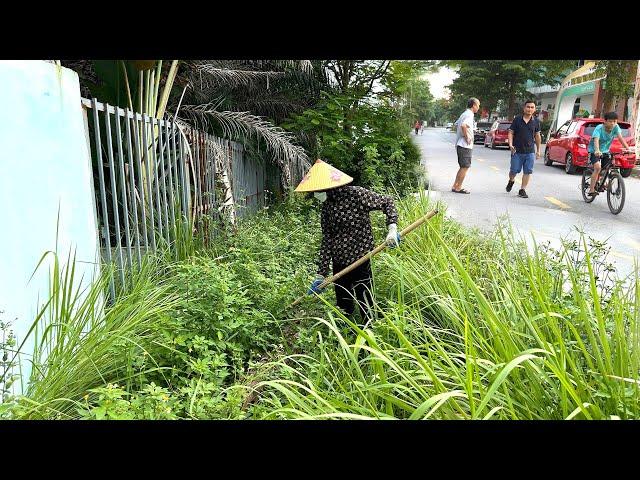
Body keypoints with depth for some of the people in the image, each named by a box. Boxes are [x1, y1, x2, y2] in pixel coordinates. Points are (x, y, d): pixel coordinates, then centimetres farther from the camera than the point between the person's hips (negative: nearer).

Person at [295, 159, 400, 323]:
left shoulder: (356, 195, -15)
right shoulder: (326, 208, 2)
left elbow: (387, 202, -6)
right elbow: (326, 240, 4)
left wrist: (392, 228, -21)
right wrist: (321, 274, 1)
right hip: (338, 263, 6)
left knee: (365, 305, 4)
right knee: (342, 306, 17)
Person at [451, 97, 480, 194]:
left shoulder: (465, 114, 16)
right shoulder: (469, 114, -14)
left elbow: (456, 124, 27)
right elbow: (463, 125, -31)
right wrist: (467, 137, -21)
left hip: (460, 144, 10)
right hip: (465, 145, -10)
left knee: (463, 167, 15)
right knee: (465, 167, -4)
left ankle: (455, 186, 17)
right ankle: (458, 188, 0)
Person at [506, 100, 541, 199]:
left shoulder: (536, 121, 6)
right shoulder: (517, 119, -1)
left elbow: (537, 136, 13)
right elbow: (511, 133, 1)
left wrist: (538, 150, 13)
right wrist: (510, 144, -13)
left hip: (530, 151, 2)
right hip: (517, 151, -2)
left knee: (528, 172, 0)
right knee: (514, 170, 4)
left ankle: (522, 190, 10)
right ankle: (511, 181, 36)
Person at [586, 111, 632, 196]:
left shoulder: (616, 127, -10)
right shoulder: (599, 128, -23)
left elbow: (620, 138, -20)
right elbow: (596, 140, -38)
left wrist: (627, 148, -34)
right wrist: (597, 151, -57)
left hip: (605, 151, 6)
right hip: (594, 151, -6)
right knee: (597, 168, -25)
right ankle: (591, 190, -22)